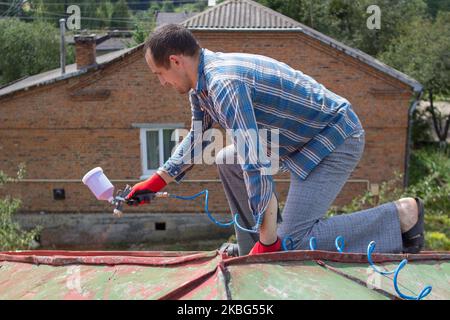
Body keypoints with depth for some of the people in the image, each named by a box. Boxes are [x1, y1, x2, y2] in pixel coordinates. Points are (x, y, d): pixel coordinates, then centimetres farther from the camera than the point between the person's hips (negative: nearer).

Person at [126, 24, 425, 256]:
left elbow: (257, 166, -32)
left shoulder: (224, 82, -28)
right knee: (227, 161, 13)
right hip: (308, 134, 10)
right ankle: (252, 247, 18)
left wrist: (268, 243, -25)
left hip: (338, 139, -10)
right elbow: (197, 138, 22)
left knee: (293, 239, -15)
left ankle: (402, 215, -5)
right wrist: (156, 181, 20)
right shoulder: (202, 81, 4)